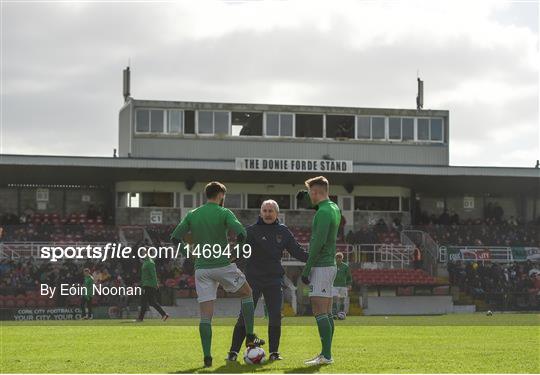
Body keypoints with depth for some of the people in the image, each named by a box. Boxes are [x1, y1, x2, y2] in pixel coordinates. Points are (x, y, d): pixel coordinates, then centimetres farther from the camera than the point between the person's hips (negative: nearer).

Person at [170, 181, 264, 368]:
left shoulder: (192, 215, 8)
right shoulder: (223, 212, -4)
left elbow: (175, 237, 4)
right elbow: (241, 232, -18)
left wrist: (187, 253, 16)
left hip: (201, 268, 3)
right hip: (223, 265, -3)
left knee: (206, 315, 3)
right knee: (247, 293, 21)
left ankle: (207, 357, -4)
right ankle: (250, 337, 17)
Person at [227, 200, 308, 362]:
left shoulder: (283, 231, 8)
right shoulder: (252, 231, -2)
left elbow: (297, 251, 10)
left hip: (274, 280, 3)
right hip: (253, 279, -3)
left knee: (275, 316, -1)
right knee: (245, 316, -4)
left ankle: (274, 352, 9)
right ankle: (234, 351, 2)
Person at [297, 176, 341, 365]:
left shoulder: (323, 212, -16)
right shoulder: (334, 208, 12)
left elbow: (318, 243, -21)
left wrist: (306, 269, -18)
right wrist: (308, 199, 28)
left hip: (321, 267, -9)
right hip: (330, 264, 10)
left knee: (319, 312, -10)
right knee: (326, 312, 10)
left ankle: (326, 355, -13)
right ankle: (326, 354, 12)